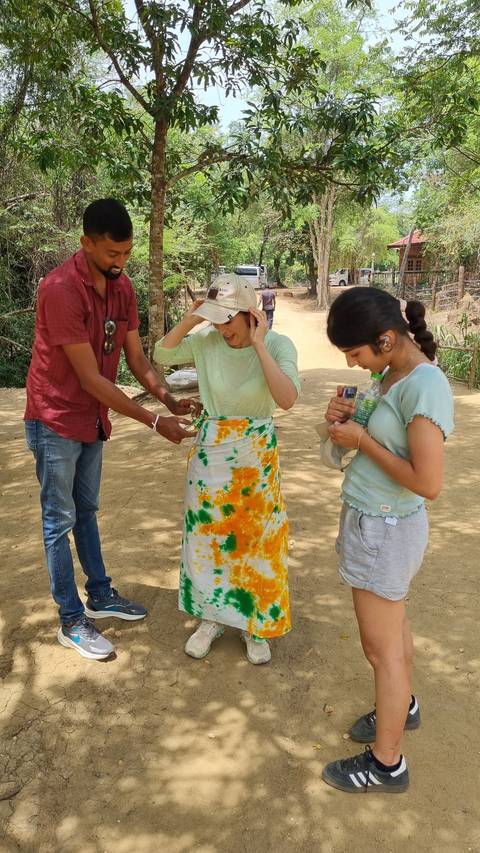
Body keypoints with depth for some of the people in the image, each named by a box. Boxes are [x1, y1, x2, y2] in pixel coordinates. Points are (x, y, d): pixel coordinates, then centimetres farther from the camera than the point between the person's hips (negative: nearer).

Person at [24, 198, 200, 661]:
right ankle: (71, 621, 16)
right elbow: (90, 378, -26)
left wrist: (171, 402, -11)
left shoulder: (121, 285, -1)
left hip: (92, 418, 7)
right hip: (56, 420, -7)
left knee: (86, 511, 19)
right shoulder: (61, 289, -25)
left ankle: (100, 596, 33)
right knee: (60, 521, 4)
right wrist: (154, 422, -23)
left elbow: (136, 356, 3)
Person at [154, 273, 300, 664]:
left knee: (257, 539, 8)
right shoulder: (207, 341, -6)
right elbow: (162, 354, 3)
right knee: (206, 536, 12)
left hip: (256, 455, -2)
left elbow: (287, 398, -27)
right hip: (210, 451, 3)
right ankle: (211, 617, 33)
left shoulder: (279, 344, -14)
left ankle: (256, 625, 30)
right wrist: (190, 320, -10)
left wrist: (259, 344, -28)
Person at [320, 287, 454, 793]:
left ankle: (387, 765, 26)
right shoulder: (395, 375, 3)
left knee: (381, 647, 6)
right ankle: (402, 706, 50)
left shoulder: (423, 386, -24)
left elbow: (428, 483, -27)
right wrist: (347, 419, -5)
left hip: (384, 530, -9)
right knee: (393, 627, 26)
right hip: (377, 522, 9)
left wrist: (361, 440, -20)